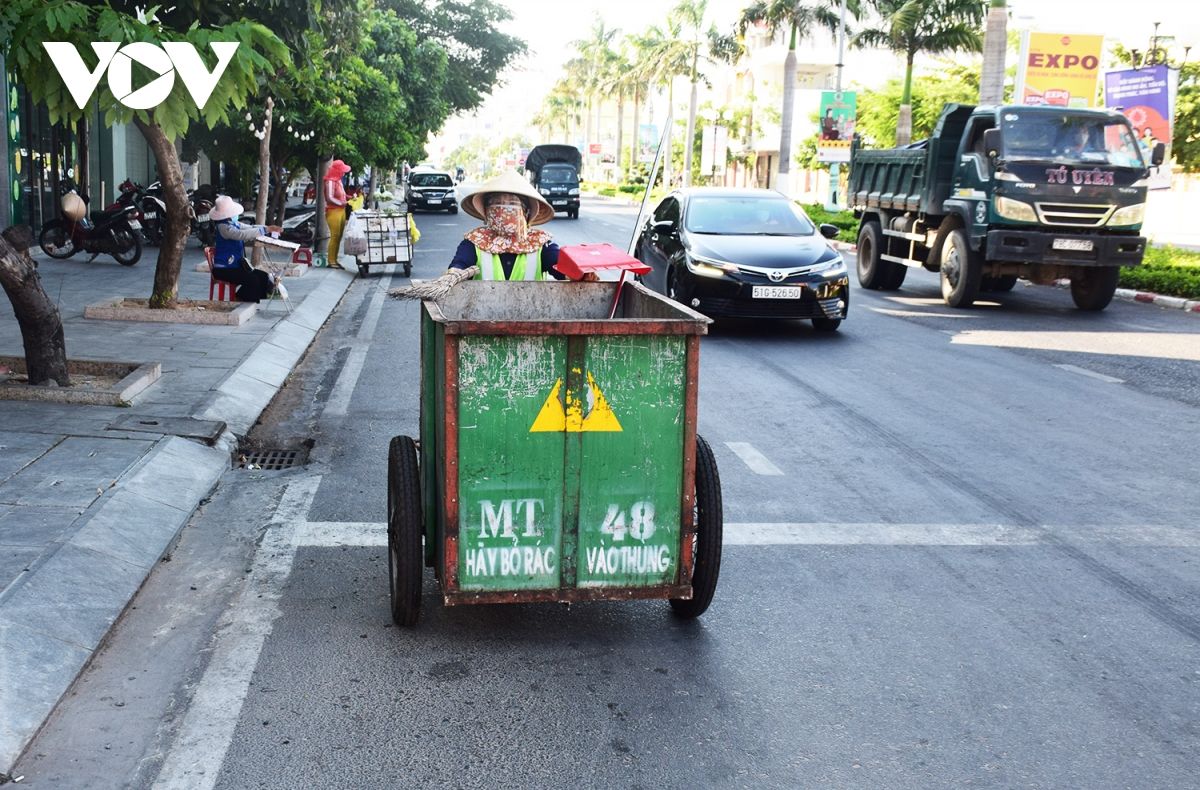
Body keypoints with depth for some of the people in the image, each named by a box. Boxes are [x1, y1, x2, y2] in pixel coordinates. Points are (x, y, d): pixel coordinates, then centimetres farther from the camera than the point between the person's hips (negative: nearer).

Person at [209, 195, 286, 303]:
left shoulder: (234, 224, 11)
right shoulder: (223, 227, -17)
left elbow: (250, 228, 11)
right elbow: (242, 235, -27)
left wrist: (269, 228, -5)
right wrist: (265, 229, -26)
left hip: (235, 266, 9)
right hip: (223, 269, -9)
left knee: (263, 276, -3)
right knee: (253, 280, -24)